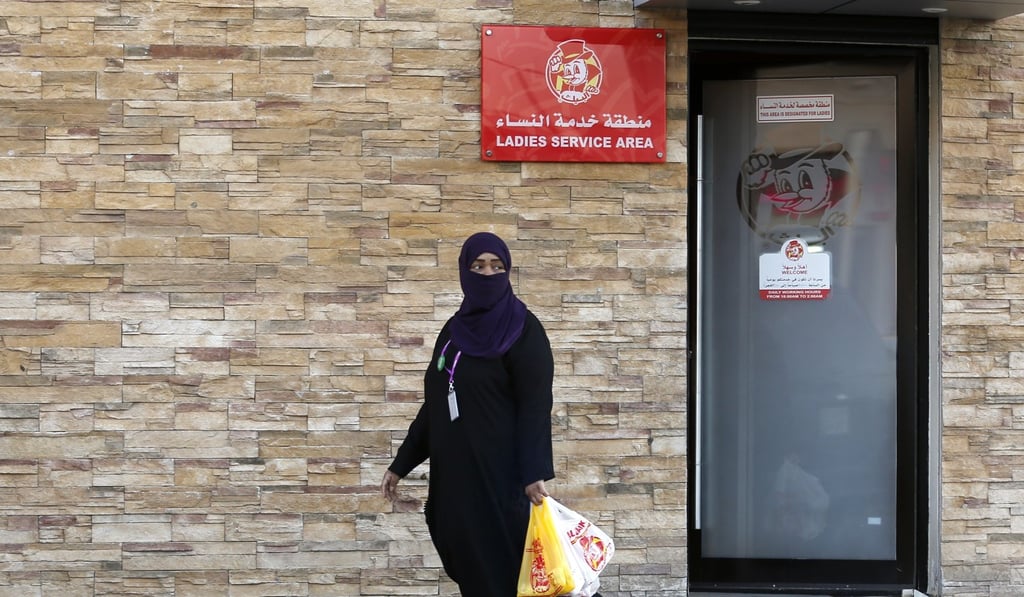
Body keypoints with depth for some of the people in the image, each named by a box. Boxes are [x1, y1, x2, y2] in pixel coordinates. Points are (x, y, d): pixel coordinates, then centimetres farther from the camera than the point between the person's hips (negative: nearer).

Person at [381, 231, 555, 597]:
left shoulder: (523, 330, -7)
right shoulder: (454, 329, 13)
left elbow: (536, 404, -15)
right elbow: (434, 403, 18)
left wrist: (534, 472, -26)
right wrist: (400, 464, 17)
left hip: (497, 472, -7)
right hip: (451, 471, 7)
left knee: (497, 566, -3)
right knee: (463, 560, 9)